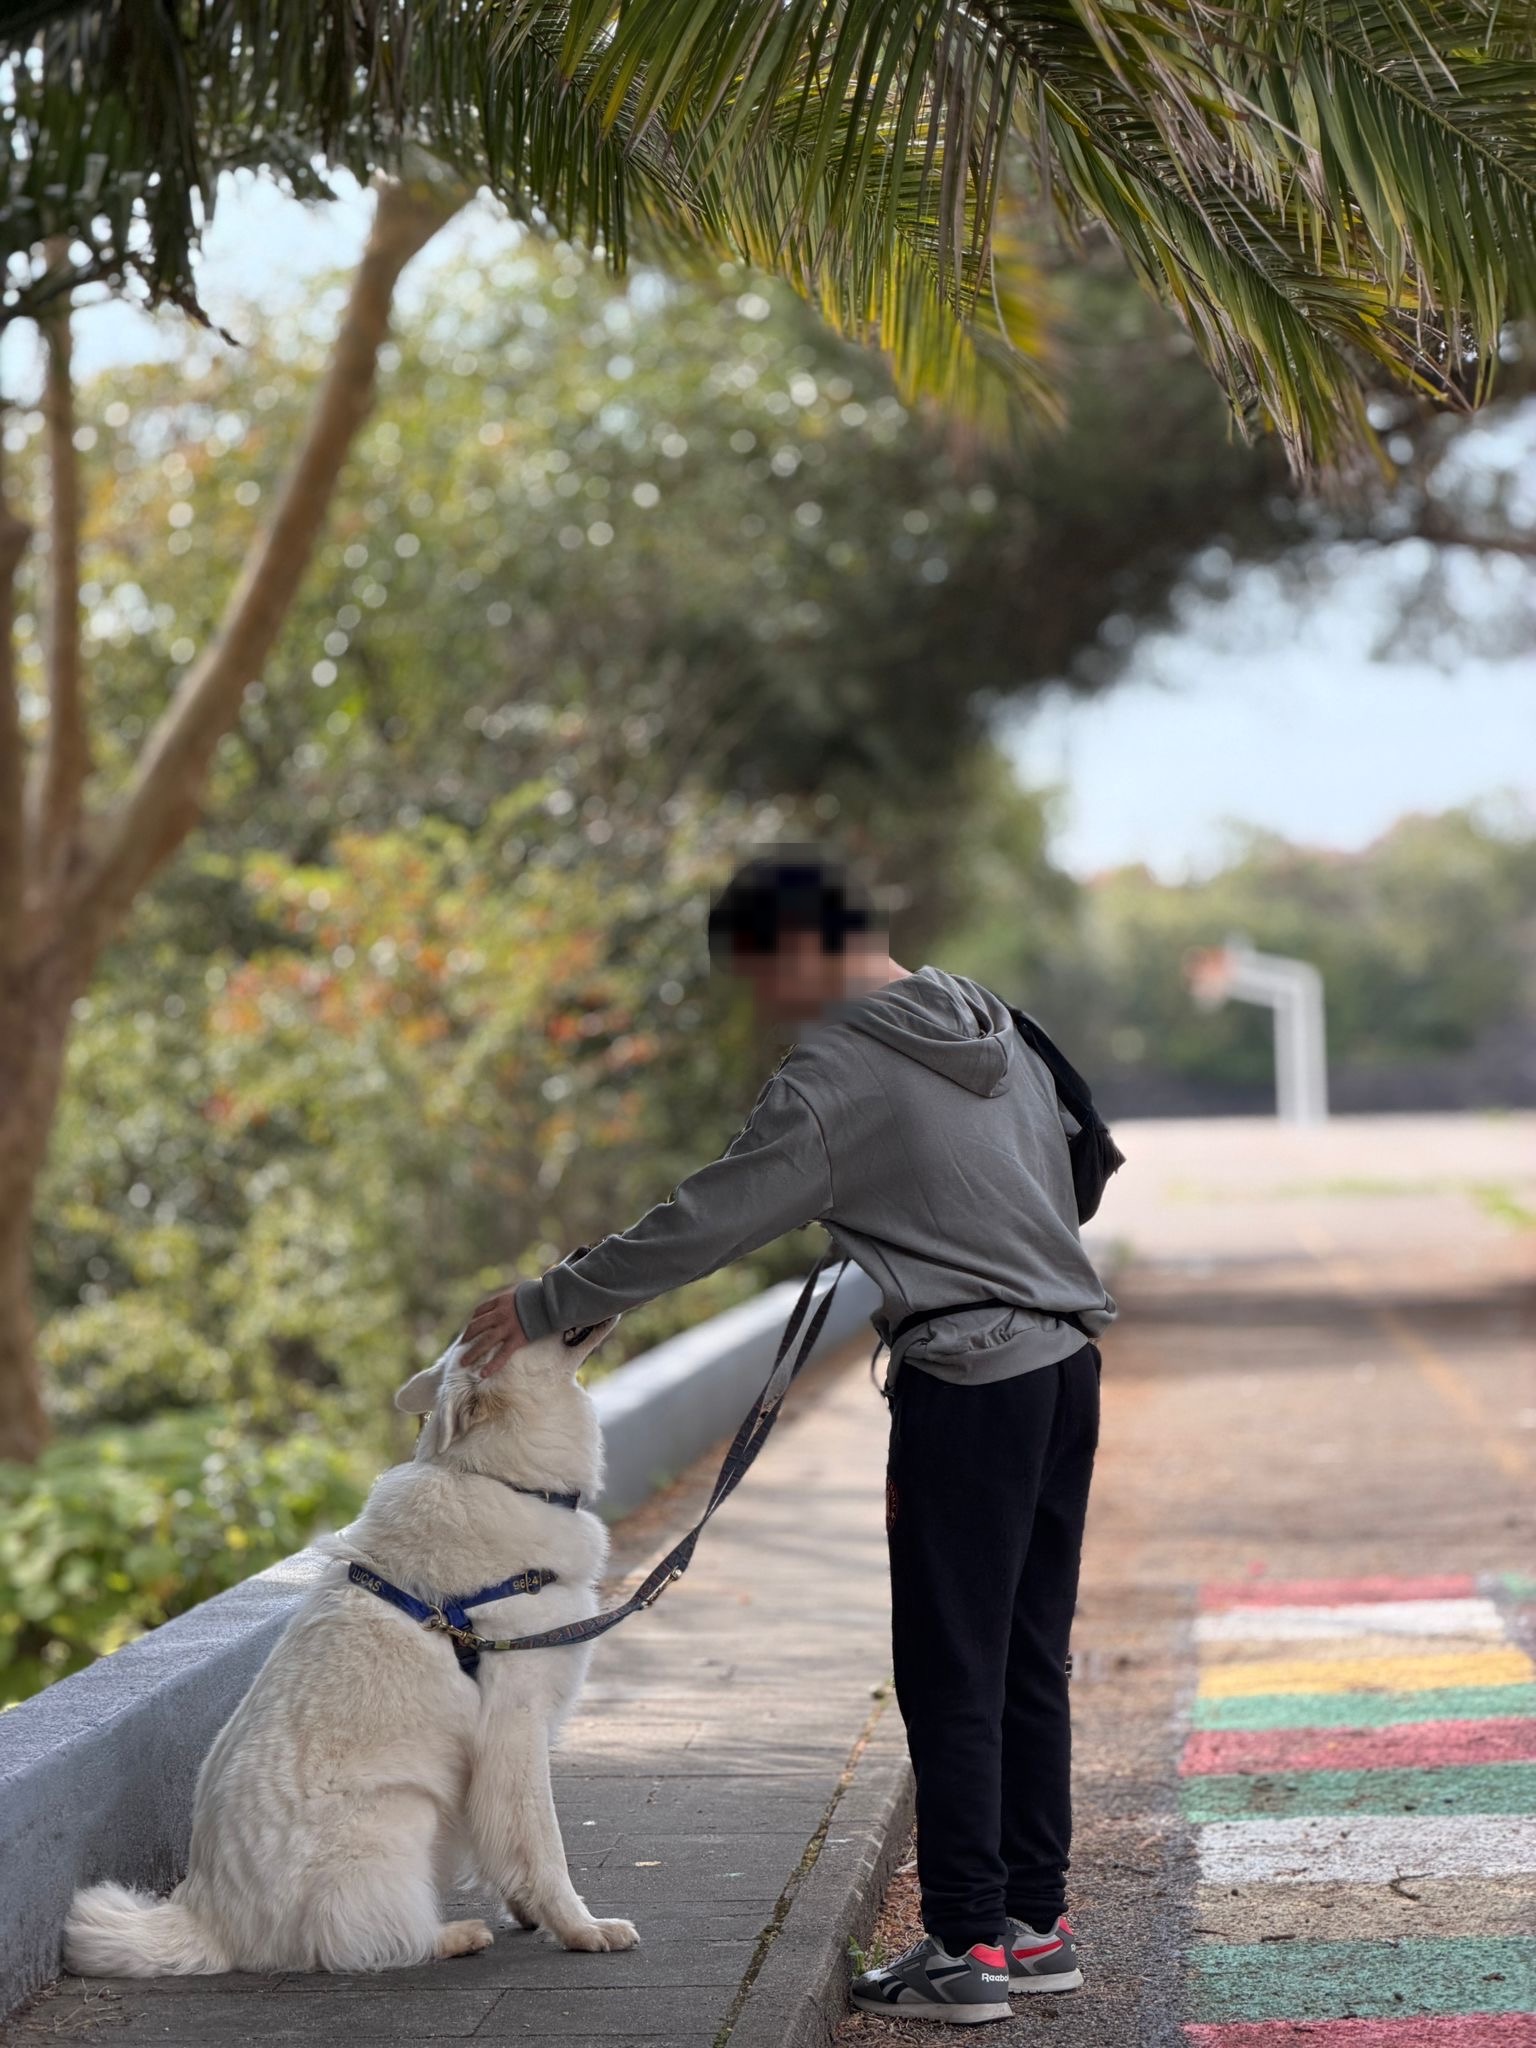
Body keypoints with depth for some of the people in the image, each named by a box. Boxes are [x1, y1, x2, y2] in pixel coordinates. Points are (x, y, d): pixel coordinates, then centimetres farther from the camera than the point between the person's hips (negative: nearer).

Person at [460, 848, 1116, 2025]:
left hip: (969, 1388, -8)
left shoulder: (836, 1078, -11)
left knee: (951, 1678, -2)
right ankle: (1037, 1923, 18)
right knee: (1028, 1665, 13)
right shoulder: (997, 1031, 13)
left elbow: (701, 1228, -11)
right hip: (1066, 1365, 9)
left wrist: (542, 1309, -1)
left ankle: (966, 1947, 2)